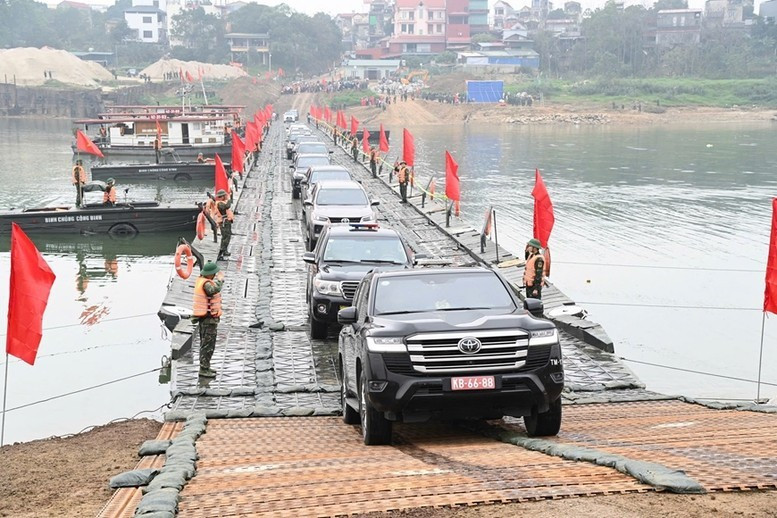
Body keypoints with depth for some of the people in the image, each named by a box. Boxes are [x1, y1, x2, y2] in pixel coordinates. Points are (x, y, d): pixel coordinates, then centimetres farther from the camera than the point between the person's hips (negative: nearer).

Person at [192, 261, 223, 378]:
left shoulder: (200, 279, 8)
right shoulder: (206, 284, -21)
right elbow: (214, 290, -42)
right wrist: (220, 279, -28)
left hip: (203, 318, 10)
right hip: (209, 319, -10)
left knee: (204, 344, 19)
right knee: (208, 345, -6)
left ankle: (204, 367, 28)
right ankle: (204, 369, -4)